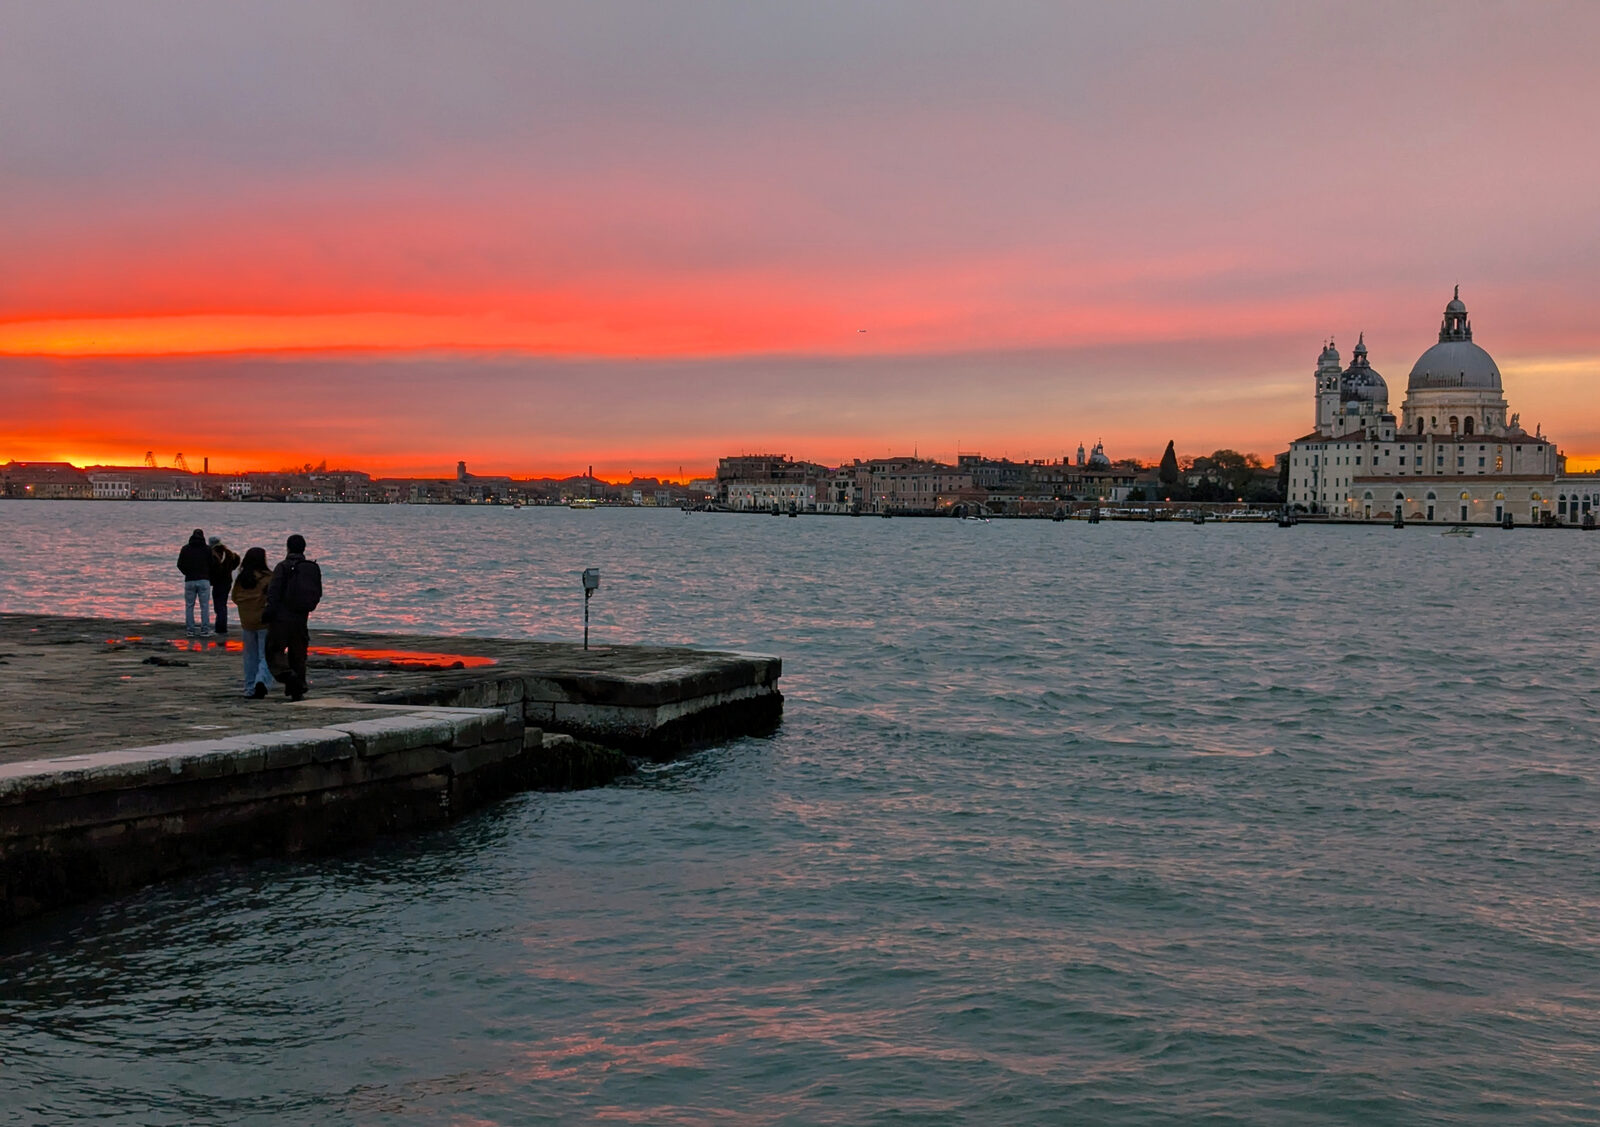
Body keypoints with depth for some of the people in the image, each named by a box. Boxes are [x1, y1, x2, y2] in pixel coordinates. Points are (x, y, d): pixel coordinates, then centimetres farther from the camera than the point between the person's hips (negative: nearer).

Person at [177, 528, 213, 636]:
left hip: (189, 581, 1)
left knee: (189, 606, 7)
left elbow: (180, 565, 4)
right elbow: (212, 565, 3)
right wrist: (210, 580, 18)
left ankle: (190, 630, 5)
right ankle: (204, 630, -3)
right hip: (204, 581, -1)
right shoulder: (207, 549, 2)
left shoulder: (185, 549, 4)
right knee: (205, 606, 1)